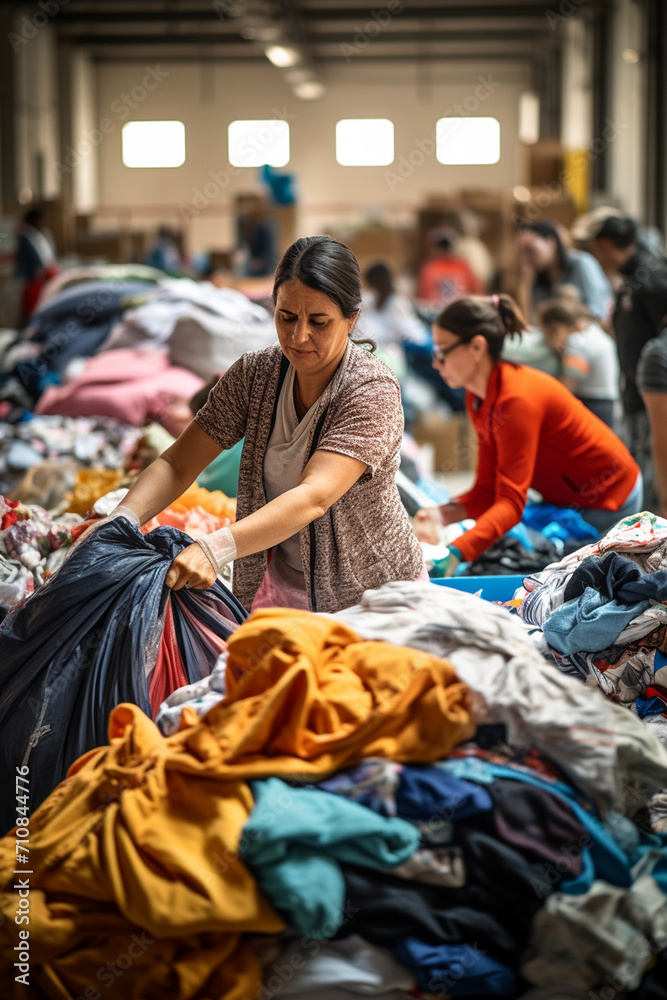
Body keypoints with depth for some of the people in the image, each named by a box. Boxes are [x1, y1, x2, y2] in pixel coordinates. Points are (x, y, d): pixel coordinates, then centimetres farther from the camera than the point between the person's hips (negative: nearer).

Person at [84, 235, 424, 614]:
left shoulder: (373, 390, -24)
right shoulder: (253, 374, -7)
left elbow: (313, 498, -37)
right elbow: (177, 465, -6)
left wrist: (216, 548, -51)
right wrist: (121, 519, -27)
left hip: (376, 591, -4)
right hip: (284, 582, 4)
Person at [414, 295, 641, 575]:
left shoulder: (518, 400, -30)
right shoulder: (477, 399, -2)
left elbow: (511, 503, -36)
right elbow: (487, 489, -4)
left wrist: (455, 553, -48)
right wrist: (442, 514, -24)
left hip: (606, 504, -8)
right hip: (566, 500, 8)